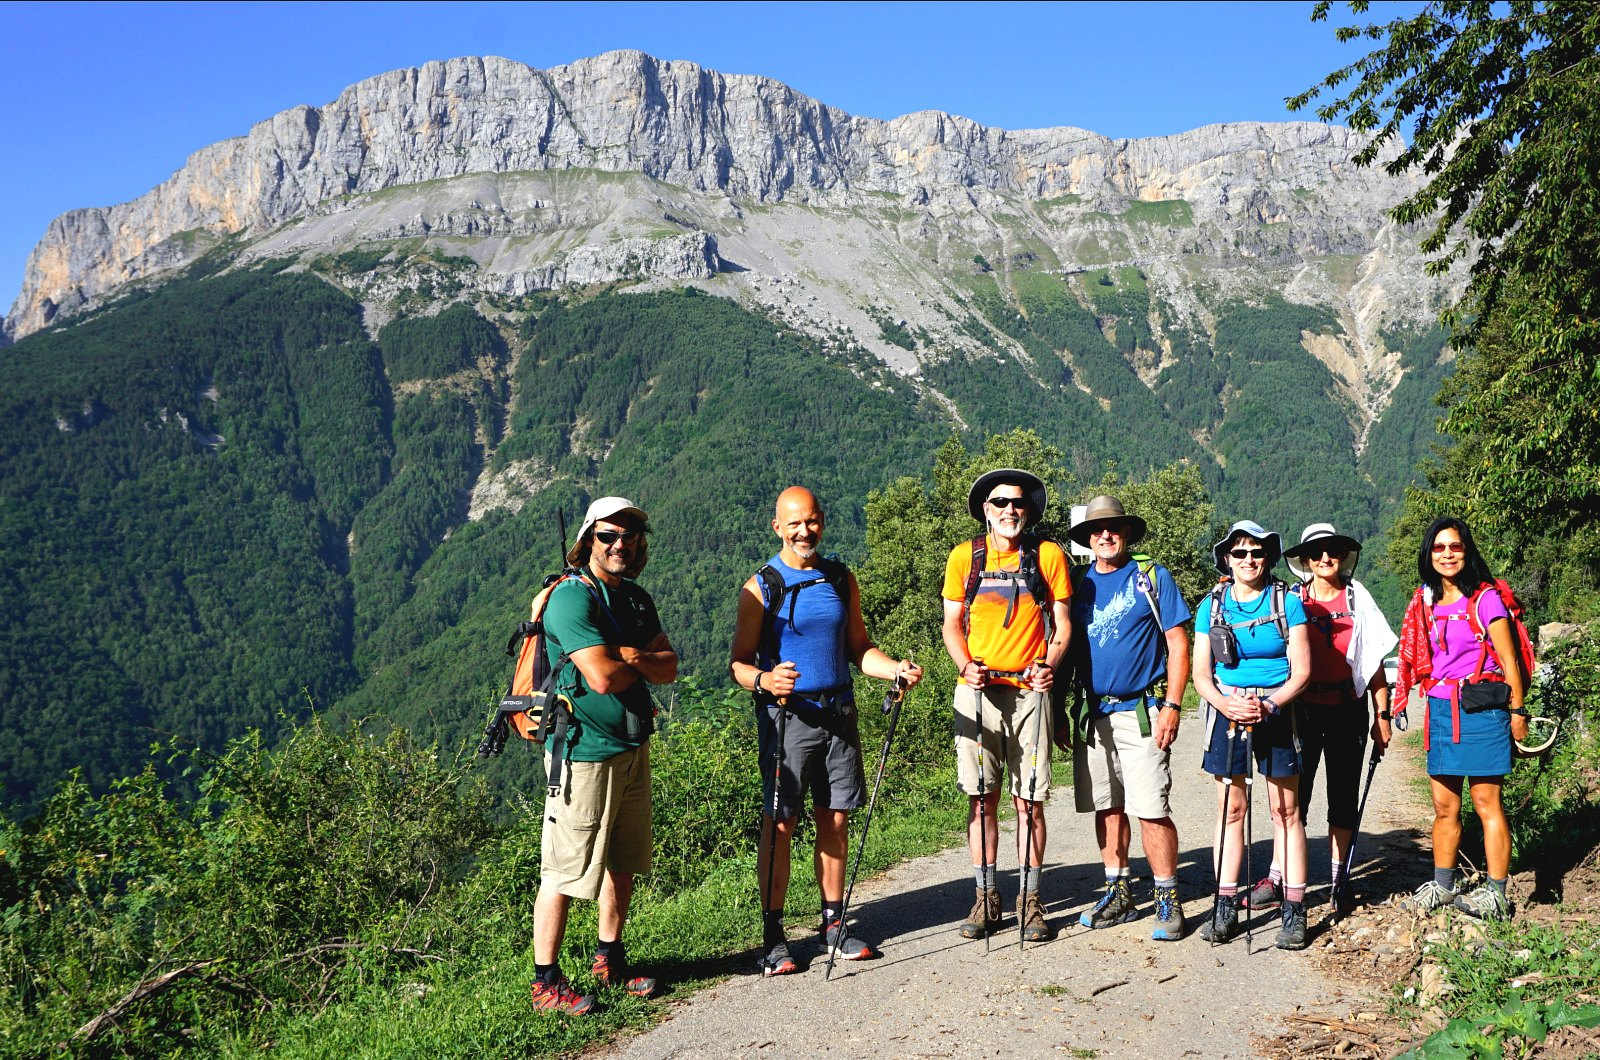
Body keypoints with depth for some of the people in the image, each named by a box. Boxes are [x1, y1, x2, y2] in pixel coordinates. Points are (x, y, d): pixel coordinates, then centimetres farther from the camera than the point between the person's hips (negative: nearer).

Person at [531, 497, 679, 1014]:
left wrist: (630, 655, -15)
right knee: (565, 871, -2)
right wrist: (643, 662, -4)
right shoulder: (572, 598, -16)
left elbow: (668, 667, 5)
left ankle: (609, 960, 33)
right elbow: (603, 677, -24)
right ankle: (546, 982, 8)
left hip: (632, 748, 9)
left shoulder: (637, 599, 12)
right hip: (584, 753, -9)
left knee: (623, 863, 17)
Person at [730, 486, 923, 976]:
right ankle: (773, 935, 6)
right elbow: (738, 663, -5)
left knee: (835, 821, 8)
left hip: (838, 714, 4)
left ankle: (833, 923, 20)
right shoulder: (761, 587, -4)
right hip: (786, 716, -4)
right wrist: (765, 681, -26)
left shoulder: (842, 580, 10)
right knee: (779, 824, -2)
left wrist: (895, 668, -3)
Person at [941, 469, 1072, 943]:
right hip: (978, 690, 1)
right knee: (982, 796, 3)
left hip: (1029, 690, -1)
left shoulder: (1048, 555, 6)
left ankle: (1028, 898, 12)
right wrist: (966, 664, -8)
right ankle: (986, 897, 12)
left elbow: (1062, 622, 7)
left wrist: (1049, 664, -12)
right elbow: (952, 623, 10)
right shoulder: (965, 557, 8)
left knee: (1028, 798, 1)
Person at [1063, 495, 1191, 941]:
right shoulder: (1079, 585, 12)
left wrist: (1172, 705, -11)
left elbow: (1178, 644, -3)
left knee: (1151, 810, -8)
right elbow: (1065, 650, 16)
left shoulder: (1152, 578, 0)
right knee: (1107, 808, 9)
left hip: (1141, 712, -4)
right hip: (1092, 715, 5)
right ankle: (1118, 895, 20)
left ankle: (1168, 901, 1)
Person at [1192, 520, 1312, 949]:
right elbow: (1201, 674, 4)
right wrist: (1226, 704, -15)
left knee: (1285, 810, 0)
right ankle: (1226, 906, 11)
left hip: (1277, 712, -2)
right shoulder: (1212, 605, 5)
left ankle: (1294, 911, 5)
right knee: (1230, 809, 6)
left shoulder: (1287, 602, -1)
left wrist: (1270, 703, -19)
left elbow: (1302, 670, -4)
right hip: (1226, 711, 2)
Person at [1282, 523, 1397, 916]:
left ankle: (1338, 878, 16)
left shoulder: (1357, 598, 4)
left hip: (1348, 708, 1)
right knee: (1294, 792, -2)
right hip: (1302, 707, -1)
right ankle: (1277, 877, 4)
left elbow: (1375, 662, 5)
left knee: (1343, 795, 7)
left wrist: (1382, 715, 1)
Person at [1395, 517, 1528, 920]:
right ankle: (1442, 886, 21)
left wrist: (1516, 710, -6)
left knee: (1486, 803, -3)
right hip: (1440, 710, 6)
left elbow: (1508, 659, -5)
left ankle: (1496, 895, 3)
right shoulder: (1425, 601, 11)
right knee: (1444, 806, 10)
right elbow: (1418, 660, 17)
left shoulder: (1484, 599, -5)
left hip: (1481, 708, -5)